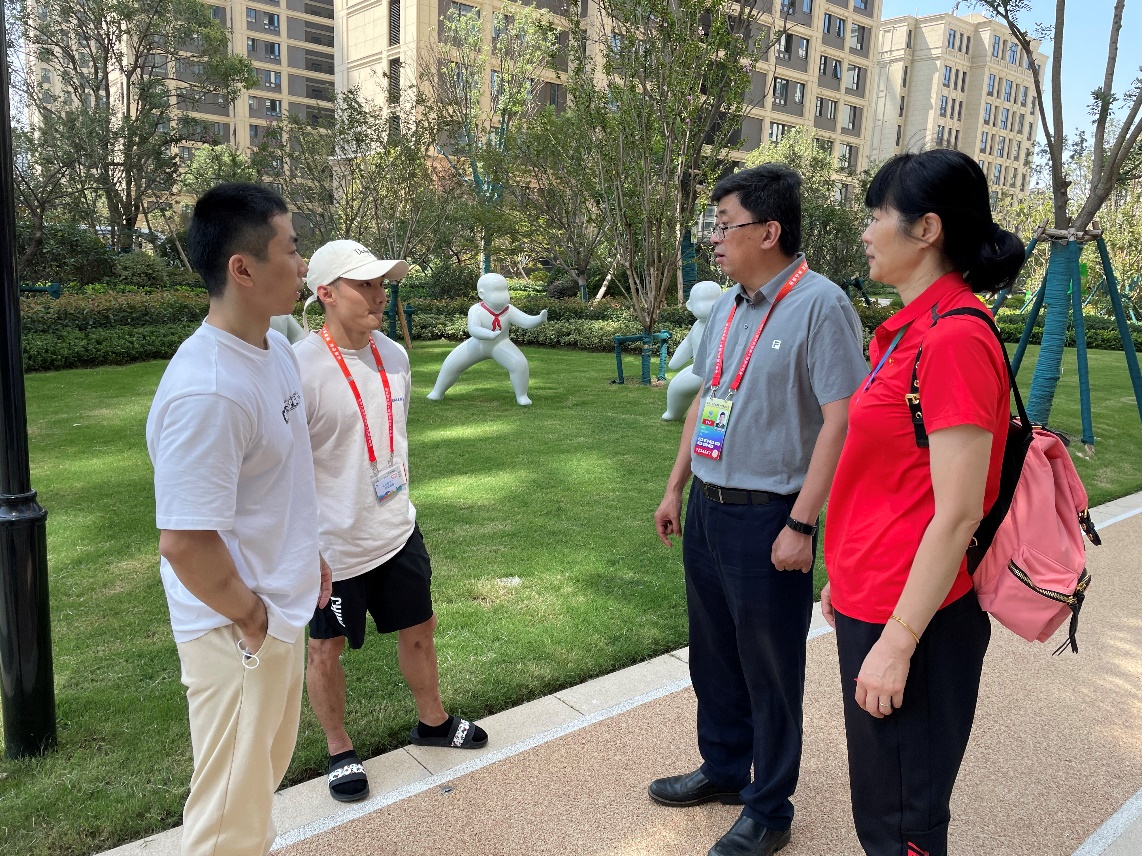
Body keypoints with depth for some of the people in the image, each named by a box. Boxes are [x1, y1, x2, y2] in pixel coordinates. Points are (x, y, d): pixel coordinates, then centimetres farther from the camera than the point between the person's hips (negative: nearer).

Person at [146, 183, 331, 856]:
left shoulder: (276, 347, 0)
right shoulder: (206, 392, -30)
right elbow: (183, 542, -29)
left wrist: (309, 554, 15)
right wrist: (249, 617, -16)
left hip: (282, 609, 9)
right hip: (239, 630, -9)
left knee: (269, 766, 29)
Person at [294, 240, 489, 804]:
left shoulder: (394, 355, 0)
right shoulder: (300, 368, -22)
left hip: (397, 532, 6)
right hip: (333, 546, -6)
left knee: (418, 629, 20)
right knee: (326, 650, 13)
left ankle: (432, 722, 45)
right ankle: (339, 751, 38)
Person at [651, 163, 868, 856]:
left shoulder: (820, 306, -15)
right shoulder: (727, 306, 10)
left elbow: (841, 419, -19)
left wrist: (801, 525, -20)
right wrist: (676, 488, 16)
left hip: (767, 518, -8)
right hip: (706, 511, 8)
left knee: (770, 674, 8)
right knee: (713, 655, 20)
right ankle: (724, 769, 42)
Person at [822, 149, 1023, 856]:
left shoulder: (955, 339, -20)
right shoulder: (912, 329, 9)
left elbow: (958, 514, -22)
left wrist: (897, 640, -19)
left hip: (913, 618, -9)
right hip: (872, 603, 9)